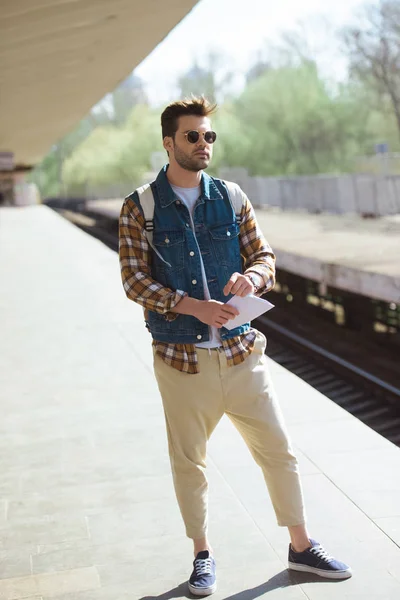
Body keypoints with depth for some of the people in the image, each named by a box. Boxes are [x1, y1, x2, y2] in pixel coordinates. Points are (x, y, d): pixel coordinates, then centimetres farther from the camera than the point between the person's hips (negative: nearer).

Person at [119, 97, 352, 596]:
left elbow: (264, 255, 7)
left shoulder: (231, 198, 5)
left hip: (240, 353, 2)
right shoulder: (140, 207, -3)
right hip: (181, 359, -2)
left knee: (278, 451, 8)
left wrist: (252, 276, -17)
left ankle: (301, 547, 26)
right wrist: (193, 305, -21)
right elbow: (134, 279, -8)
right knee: (188, 462, 11)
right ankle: (202, 555, 30)